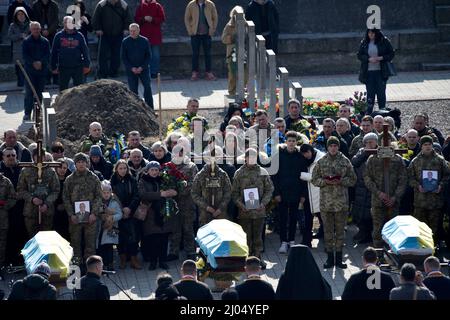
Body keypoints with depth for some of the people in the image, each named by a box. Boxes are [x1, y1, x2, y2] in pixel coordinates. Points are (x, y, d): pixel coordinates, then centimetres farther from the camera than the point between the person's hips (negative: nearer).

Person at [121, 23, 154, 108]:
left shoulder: (144, 41, -1)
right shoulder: (125, 42, -1)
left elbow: (148, 56, 1)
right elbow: (123, 57, 1)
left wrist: (142, 67, -10)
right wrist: (131, 68, -9)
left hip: (143, 68, -1)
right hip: (131, 69, 1)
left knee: (147, 87, -11)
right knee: (133, 89, -1)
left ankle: (150, 109, -8)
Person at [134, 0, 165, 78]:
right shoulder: (140, 7, 7)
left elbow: (162, 19, -2)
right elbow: (136, 19, 2)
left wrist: (153, 19, -18)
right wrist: (144, 19, -17)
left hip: (155, 35, -1)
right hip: (144, 35, 1)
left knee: (155, 55, 2)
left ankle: (154, 72, 8)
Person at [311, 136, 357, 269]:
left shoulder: (345, 161, 3)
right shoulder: (321, 162, 5)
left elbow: (352, 179, 4)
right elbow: (314, 179, 6)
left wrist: (340, 181, -13)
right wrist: (325, 181, -13)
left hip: (341, 201, 0)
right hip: (326, 201, 0)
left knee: (340, 230, 4)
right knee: (328, 230, 4)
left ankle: (339, 258, 10)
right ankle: (330, 257, 12)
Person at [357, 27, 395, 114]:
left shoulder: (384, 41, -2)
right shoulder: (364, 43, 4)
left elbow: (391, 54, 1)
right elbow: (359, 55, 4)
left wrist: (380, 58, -14)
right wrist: (369, 59, -13)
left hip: (381, 72, -1)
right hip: (368, 72, 1)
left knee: (381, 92, 1)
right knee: (370, 92, 3)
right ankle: (368, 113, 8)